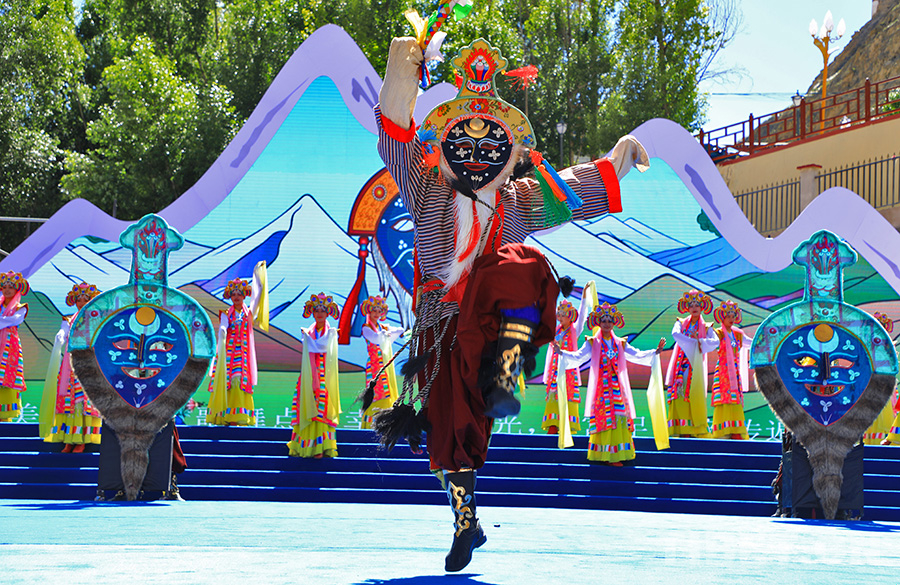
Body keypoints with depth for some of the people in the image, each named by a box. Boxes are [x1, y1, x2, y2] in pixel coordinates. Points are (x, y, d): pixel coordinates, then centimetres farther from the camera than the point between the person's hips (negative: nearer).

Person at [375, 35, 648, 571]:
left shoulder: (520, 202, 15)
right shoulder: (428, 195, 6)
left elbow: (581, 187, 27)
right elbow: (397, 139, -6)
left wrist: (621, 158, 22)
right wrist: (401, 77, -16)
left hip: (500, 319, 0)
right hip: (444, 322, 0)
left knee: (521, 268, -32)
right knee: (450, 423, 1)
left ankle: (502, 382, -40)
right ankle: (466, 522, 19)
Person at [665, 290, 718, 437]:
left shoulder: (706, 327, 11)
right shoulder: (681, 323, 14)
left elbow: (715, 342, -6)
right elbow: (675, 333, -9)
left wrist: (700, 342, -15)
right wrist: (693, 342, -11)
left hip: (696, 363, -1)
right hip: (681, 363, 1)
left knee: (695, 394, -9)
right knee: (679, 392, -8)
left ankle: (696, 430, -9)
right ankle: (681, 430, -9)